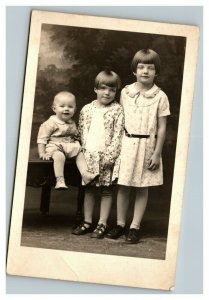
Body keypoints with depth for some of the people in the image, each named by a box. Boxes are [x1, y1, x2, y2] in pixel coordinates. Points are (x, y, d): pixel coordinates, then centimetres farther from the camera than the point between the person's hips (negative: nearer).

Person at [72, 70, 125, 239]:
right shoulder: (87, 109, 7)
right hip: (89, 155, 4)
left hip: (107, 156, -4)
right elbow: (81, 131, 9)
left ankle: (102, 224, 9)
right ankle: (87, 222, 19)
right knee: (89, 189, 11)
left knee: (106, 190, 3)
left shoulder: (117, 110, -3)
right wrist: (84, 152, 0)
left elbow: (118, 135, -9)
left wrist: (110, 155, -15)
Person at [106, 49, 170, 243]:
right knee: (123, 186, 5)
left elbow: (162, 127, -3)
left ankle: (135, 227, 12)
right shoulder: (125, 92, 2)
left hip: (147, 146, -2)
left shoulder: (160, 97, -5)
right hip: (127, 144, 2)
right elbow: (120, 120, 9)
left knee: (142, 188, 5)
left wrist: (157, 153, -6)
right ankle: (120, 224, 16)